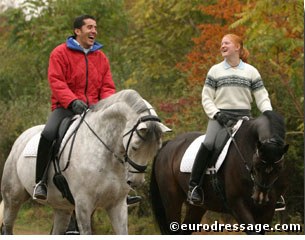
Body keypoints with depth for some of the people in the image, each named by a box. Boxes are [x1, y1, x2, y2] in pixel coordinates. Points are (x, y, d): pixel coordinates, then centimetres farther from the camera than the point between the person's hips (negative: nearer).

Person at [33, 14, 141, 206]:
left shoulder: (101, 57, 13)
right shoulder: (61, 53, -1)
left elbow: (108, 86, 11)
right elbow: (56, 82, -12)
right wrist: (73, 101, -27)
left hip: (93, 109, 5)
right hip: (65, 108, -4)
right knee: (49, 134, -33)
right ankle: (41, 182, -20)